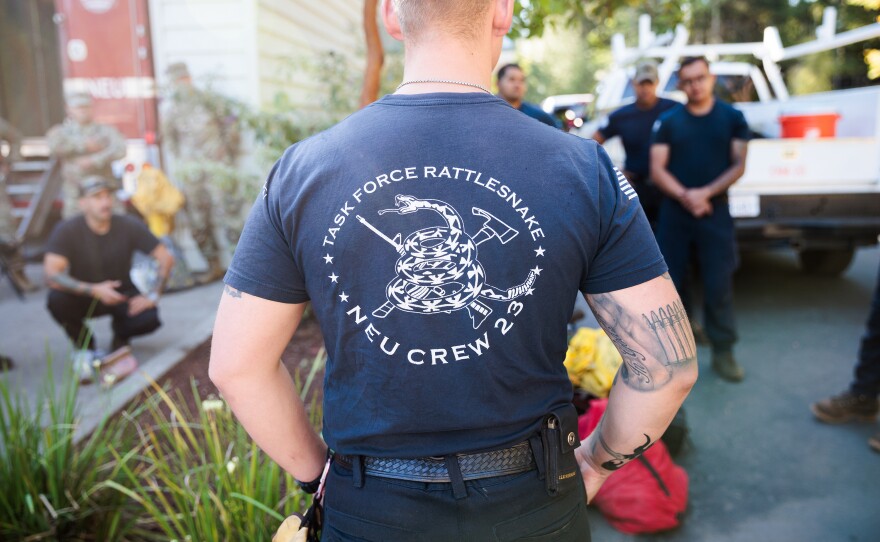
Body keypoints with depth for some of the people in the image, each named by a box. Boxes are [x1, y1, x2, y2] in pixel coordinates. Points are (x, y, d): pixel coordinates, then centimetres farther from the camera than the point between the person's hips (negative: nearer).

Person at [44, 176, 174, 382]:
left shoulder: (129, 226, -15)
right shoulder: (66, 231, -19)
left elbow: (166, 258, -12)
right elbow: (51, 274, -28)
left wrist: (153, 295, -20)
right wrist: (94, 290, -40)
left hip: (121, 294, 0)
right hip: (83, 296, 0)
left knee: (149, 319, -29)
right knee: (56, 299, -32)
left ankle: (120, 334, 10)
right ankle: (86, 348, -3)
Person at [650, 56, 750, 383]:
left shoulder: (732, 118, 5)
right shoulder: (668, 122, 5)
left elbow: (738, 165, 0)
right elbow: (657, 169, -2)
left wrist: (705, 193, -15)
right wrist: (684, 196, -18)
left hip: (715, 211, -1)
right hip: (674, 212, 1)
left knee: (718, 285, -3)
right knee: (670, 280, 7)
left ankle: (723, 352, 9)